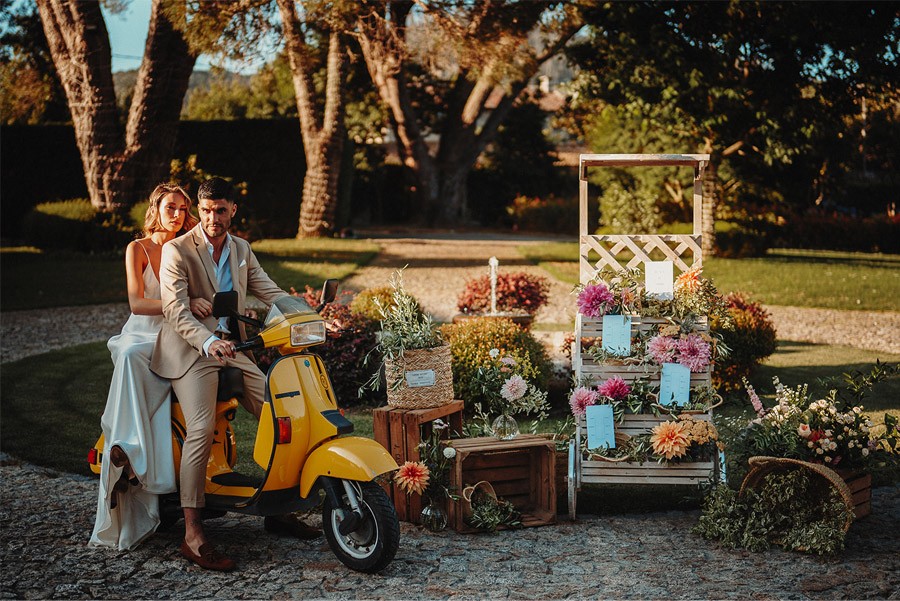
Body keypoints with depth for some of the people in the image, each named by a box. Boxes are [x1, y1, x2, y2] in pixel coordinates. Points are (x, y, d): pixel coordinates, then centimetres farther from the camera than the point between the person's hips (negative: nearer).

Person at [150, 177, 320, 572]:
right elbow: (175, 309, -17)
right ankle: (192, 535, -23)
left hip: (233, 348, 7)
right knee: (202, 430, -24)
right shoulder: (177, 250, -7)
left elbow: (269, 292, 11)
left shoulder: (241, 249, 13)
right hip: (190, 351, -7)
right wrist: (208, 342, -34)